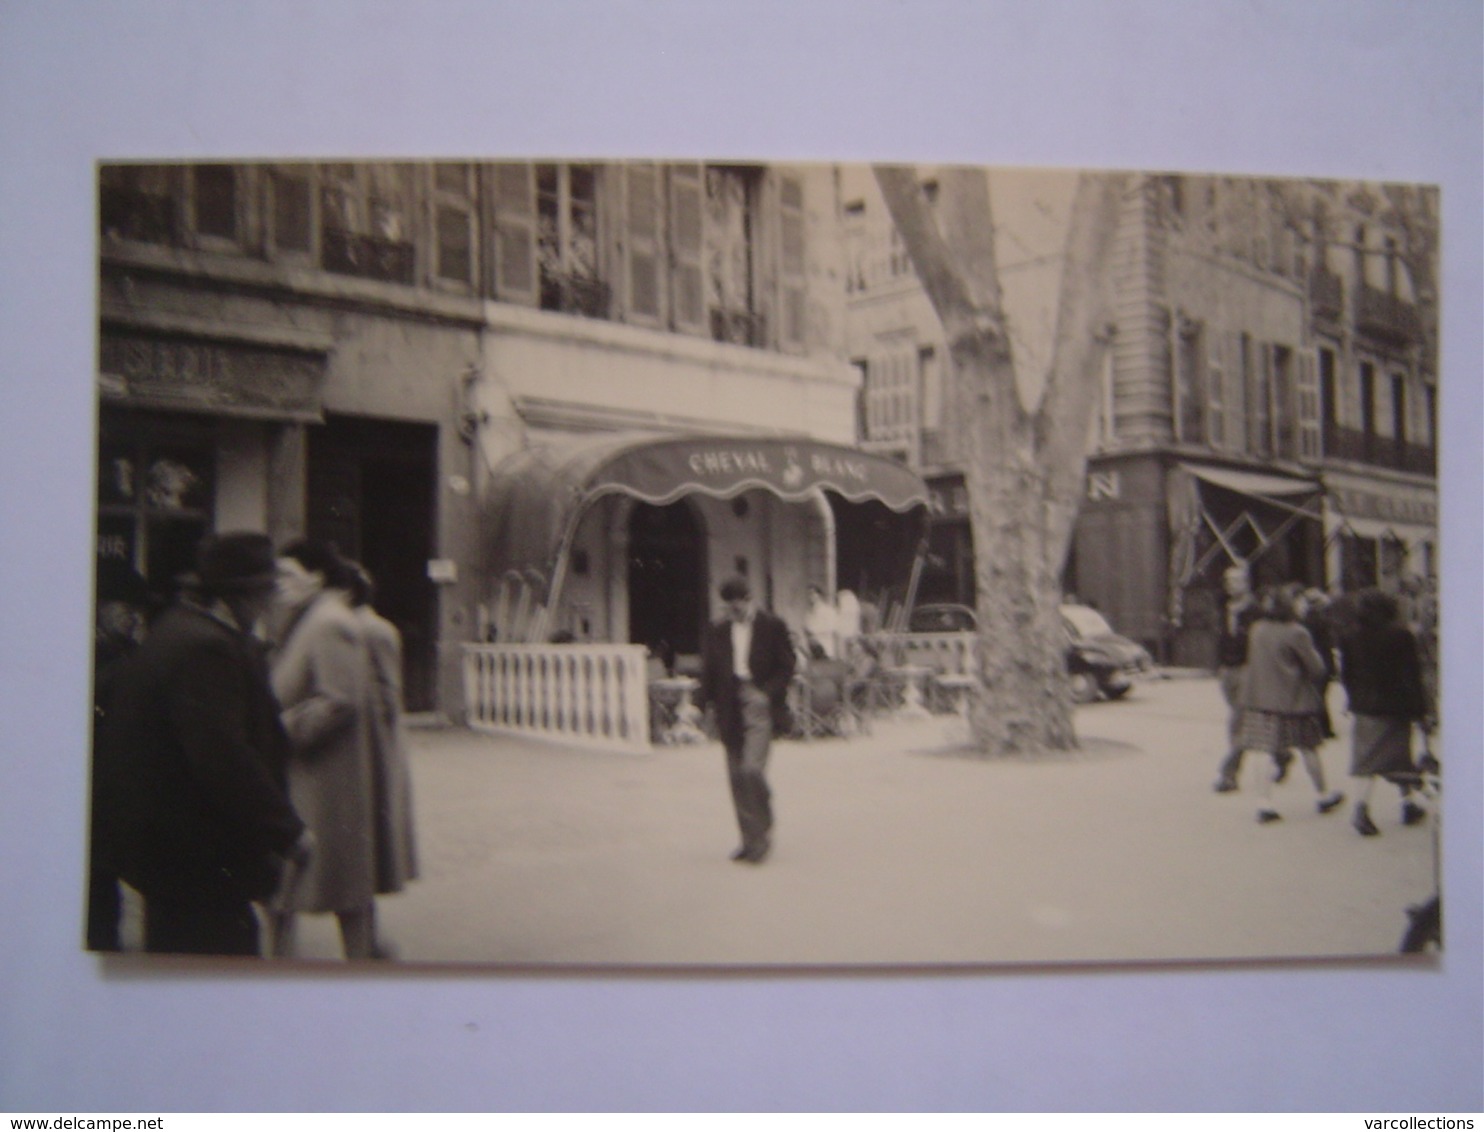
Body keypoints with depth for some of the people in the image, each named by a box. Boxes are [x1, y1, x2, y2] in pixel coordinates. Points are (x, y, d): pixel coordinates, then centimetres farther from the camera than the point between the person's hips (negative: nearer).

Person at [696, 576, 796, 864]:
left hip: (759, 708, -4)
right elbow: (708, 672, 11)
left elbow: (787, 667, -1)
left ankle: (763, 833, 1)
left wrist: (767, 693, -14)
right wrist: (707, 704, 1)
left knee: (751, 769, -16)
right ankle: (751, 838, 17)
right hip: (730, 710, 4)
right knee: (736, 777, 5)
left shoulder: (773, 627, 0)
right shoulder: (717, 632, 9)